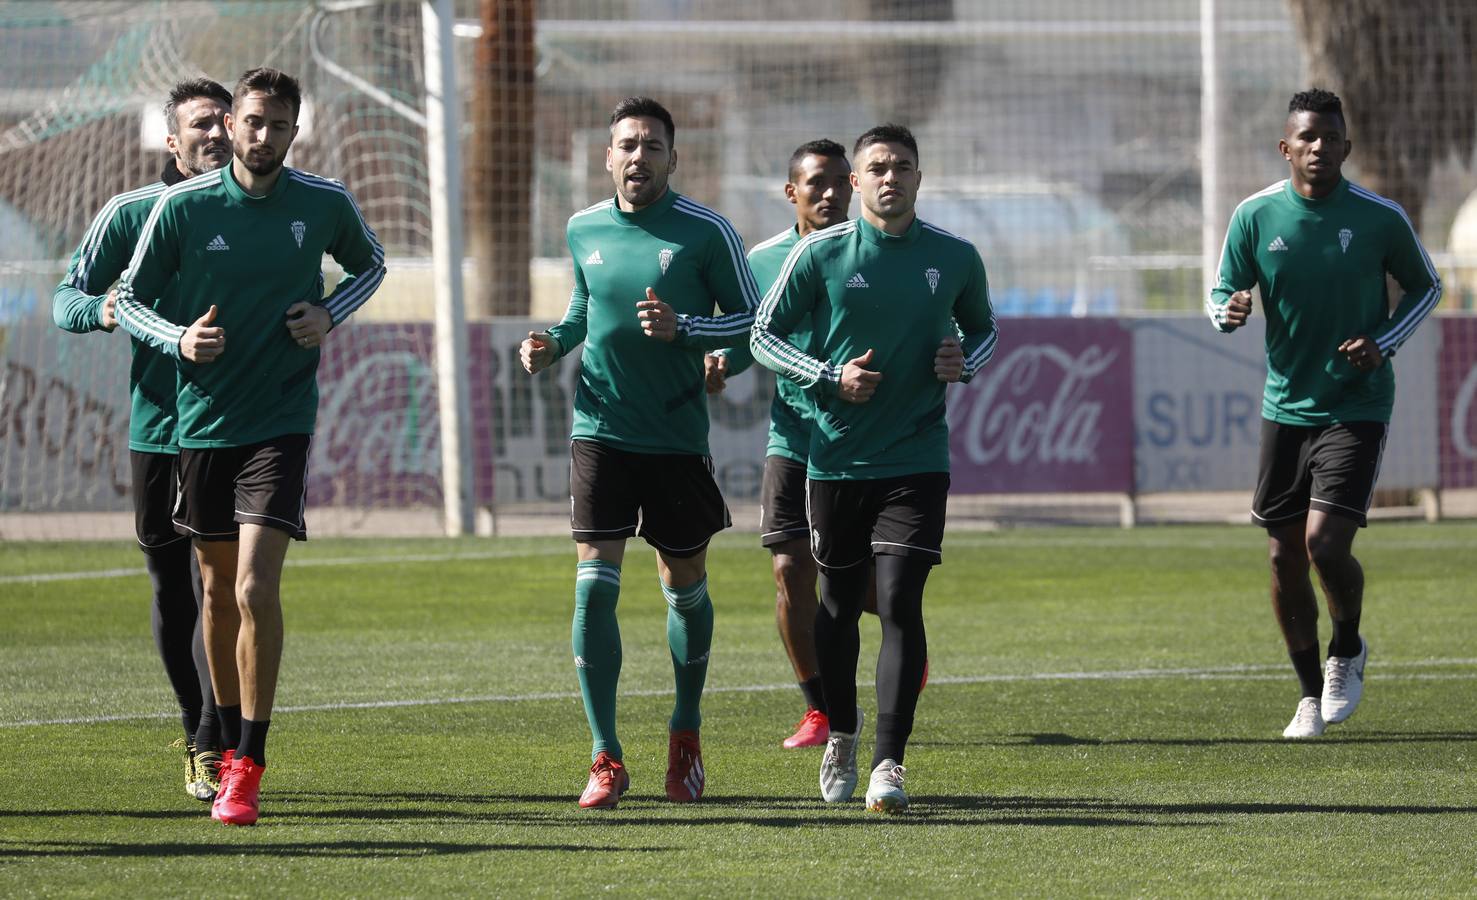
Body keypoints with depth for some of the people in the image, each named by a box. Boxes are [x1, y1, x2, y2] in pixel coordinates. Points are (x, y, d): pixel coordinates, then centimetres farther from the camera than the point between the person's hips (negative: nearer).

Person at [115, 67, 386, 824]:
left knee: (256, 590, -15)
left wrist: (330, 315, -1)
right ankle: (230, 743, 31)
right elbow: (130, 301, 4)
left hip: (282, 421, -2)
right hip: (202, 420, 2)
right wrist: (178, 340, -16)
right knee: (218, 590, 13)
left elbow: (370, 265, 18)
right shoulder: (183, 207, -4)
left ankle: (248, 766, -10)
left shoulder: (325, 205, -2)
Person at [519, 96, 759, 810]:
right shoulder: (583, 230, 6)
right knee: (594, 584, -10)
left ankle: (686, 733, 32)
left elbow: (751, 321, -3)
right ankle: (606, 758, -7)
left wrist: (681, 329, -18)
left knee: (684, 587, 10)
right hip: (601, 429, 2)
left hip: (679, 436, -1)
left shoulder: (706, 232, -5)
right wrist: (553, 344, 2)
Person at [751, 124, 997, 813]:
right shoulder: (820, 254, -3)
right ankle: (841, 735, 34)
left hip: (917, 459, 0)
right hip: (837, 458, 0)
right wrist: (831, 378, -12)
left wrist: (964, 362, -3)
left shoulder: (955, 258, 3)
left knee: (899, 602, -12)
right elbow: (764, 335, 2)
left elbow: (983, 328, 20)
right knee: (839, 605, 12)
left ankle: (889, 763, -14)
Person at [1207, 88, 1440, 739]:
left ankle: (1348, 652, 14)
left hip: (1356, 407, -3)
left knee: (1326, 544, -16)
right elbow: (1221, 295, 5)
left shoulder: (1380, 217, -6)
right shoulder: (1255, 216, -2)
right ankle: (1311, 692, 22)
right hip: (1285, 408, 3)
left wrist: (1382, 342, -8)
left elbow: (1425, 288, 8)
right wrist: (1228, 311, -19)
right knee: (1285, 557, 4)